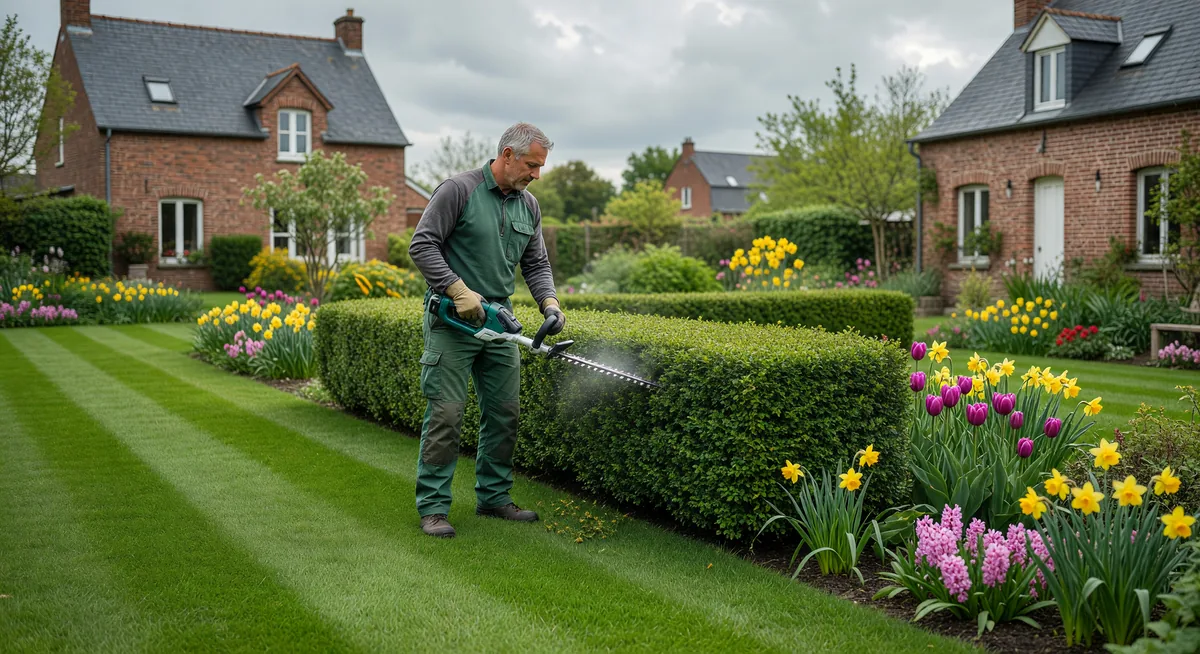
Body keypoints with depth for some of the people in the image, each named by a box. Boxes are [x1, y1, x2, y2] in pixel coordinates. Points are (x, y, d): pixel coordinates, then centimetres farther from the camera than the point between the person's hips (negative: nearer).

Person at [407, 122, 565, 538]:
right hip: (452, 319, -7)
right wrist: (458, 289, -20)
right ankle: (433, 508, 0)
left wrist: (549, 303, -3)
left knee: (504, 412, 9)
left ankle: (494, 497, 22)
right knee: (445, 413, -7)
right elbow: (422, 245, -13)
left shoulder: (528, 206, 11)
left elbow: (536, 265, 15)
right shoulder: (458, 190, -10)